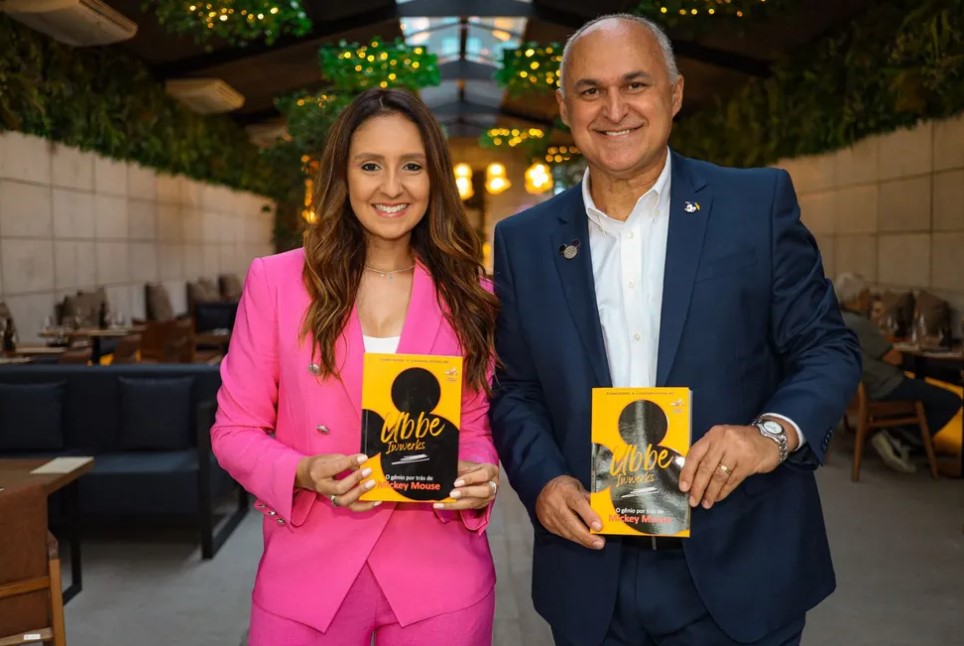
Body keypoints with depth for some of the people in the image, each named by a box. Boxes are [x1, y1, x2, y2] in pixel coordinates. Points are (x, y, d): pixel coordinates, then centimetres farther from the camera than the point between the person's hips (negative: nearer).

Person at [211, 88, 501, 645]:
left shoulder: (467, 295, 1)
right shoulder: (275, 281, -4)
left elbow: (475, 426, 7)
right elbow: (235, 429, 0)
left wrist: (482, 475, -14)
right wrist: (302, 473, -18)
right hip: (309, 576, -1)